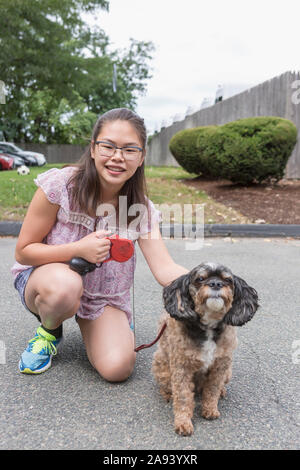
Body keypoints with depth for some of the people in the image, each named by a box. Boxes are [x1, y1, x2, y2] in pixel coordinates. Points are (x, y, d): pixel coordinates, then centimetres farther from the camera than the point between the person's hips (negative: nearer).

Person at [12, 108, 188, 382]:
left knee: (118, 369, -18)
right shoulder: (60, 185, -19)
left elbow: (165, 269, -20)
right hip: (44, 277, -2)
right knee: (65, 286, -39)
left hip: (106, 296, 3)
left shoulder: (142, 209, -11)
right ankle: (49, 330, -1)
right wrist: (78, 249, -29)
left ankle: (87, 323, 16)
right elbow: (23, 252, -13)